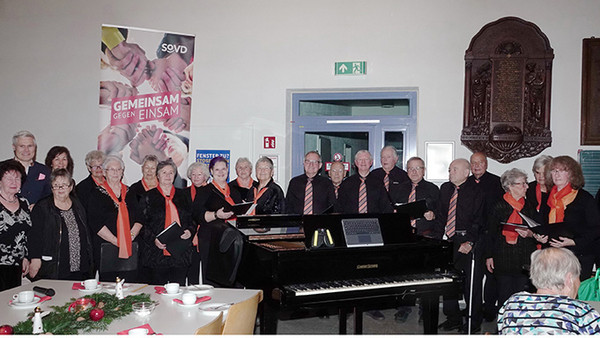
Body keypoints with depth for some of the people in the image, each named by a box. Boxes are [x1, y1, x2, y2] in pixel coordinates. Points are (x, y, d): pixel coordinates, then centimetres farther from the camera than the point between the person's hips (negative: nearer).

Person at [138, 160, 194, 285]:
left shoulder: (182, 195, 15)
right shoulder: (149, 197, 6)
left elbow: (192, 219, 18)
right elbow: (142, 223, 1)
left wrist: (190, 231, -3)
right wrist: (153, 239, -13)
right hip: (157, 253, -2)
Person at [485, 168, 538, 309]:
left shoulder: (529, 207, 11)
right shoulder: (499, 207, 1)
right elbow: (490, 233, 3)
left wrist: (530, 234, -7)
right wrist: (489, 256, -1)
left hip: (524, 260, 3)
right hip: (503, 259, -2)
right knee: (504, 296, -1)